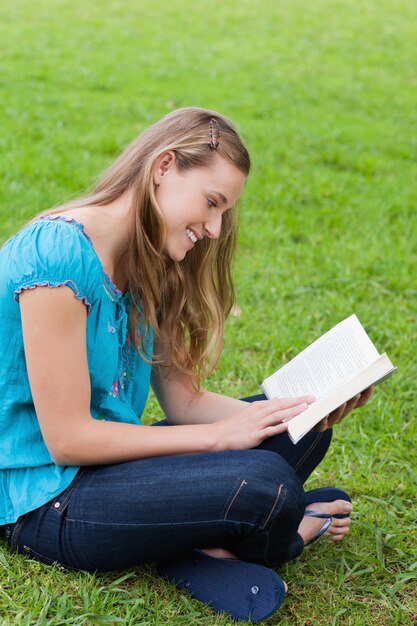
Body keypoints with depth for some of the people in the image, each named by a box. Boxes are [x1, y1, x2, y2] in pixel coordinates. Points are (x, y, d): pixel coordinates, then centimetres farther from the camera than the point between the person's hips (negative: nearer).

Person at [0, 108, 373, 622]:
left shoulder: (146, 269, 7)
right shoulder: (56, 255, -22)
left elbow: (182, 398, 4)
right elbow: (67, 438, -22)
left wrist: (308, 412, -8)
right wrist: (219, 434, -16)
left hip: (105, 460, 9)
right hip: (46, 498, -9)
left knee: (302, 428, 4)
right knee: (267, 484, -25)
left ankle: (202, 547, -12)